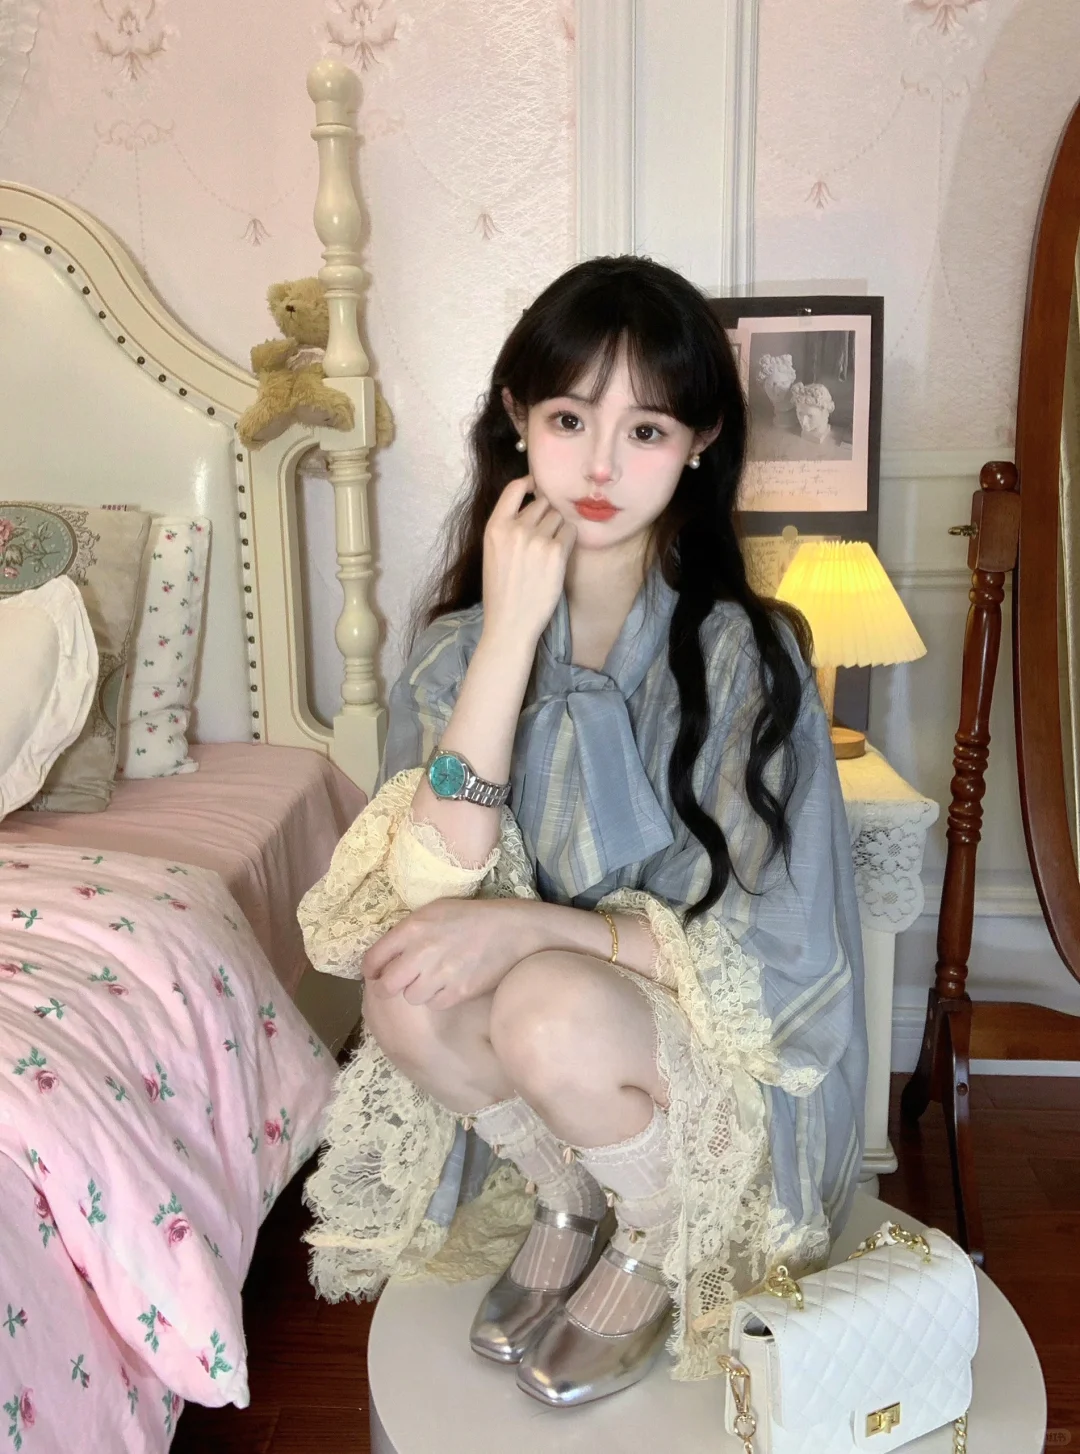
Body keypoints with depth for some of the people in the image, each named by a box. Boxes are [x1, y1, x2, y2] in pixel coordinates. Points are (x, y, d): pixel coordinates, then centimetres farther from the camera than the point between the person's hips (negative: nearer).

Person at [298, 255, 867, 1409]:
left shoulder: (745, 653, -16)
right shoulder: (458, 642, -6)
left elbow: (782, 954, -15)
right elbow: (433, 890, -19)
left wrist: (534, 926, -25)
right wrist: (511, 632, -25)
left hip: (731, 1060, -3)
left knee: (550, 1007, -31)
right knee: (409, 983, -25)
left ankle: (657, 1243, 2)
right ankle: (564, 1200, 5)